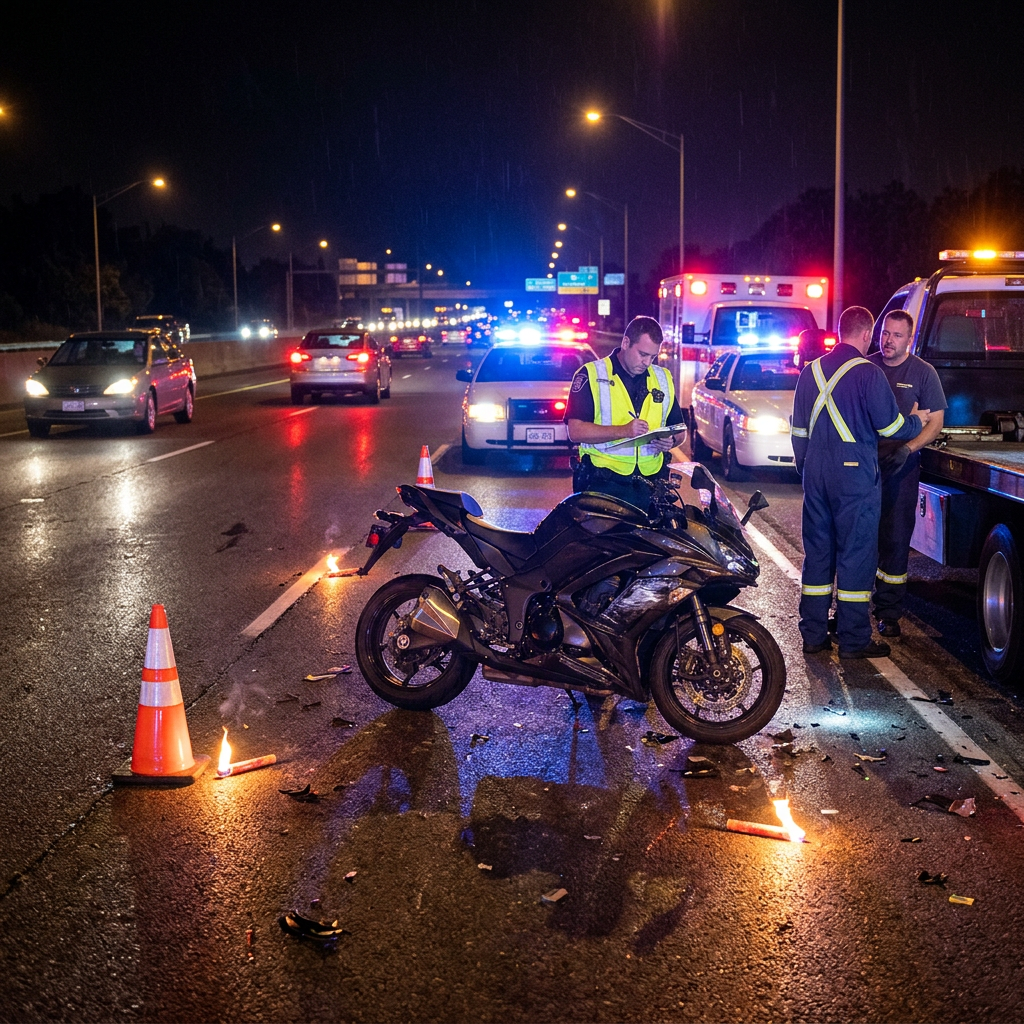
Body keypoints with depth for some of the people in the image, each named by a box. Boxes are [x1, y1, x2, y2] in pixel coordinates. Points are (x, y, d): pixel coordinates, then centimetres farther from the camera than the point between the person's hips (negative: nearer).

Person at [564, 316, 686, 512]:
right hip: (603, 484, -4)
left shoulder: (663, 378, 15)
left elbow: (679, 430, 21)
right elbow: (575, 432, -10)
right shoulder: (591, 375, -1)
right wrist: (623, 431, -21)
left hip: (650, 486, 4)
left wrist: (671, 440, -3)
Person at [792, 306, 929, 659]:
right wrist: (918, 421, 12)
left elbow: (799, 431, 15)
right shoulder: (867, 373, -11)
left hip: (816, 474, 6)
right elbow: (891, 426, -8)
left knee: (817, 551, 11)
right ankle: (854, 640, 3)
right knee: (856, 554, 0)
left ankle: (813, 635, 15)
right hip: (855, 473, -6)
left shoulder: (810, 371, 10)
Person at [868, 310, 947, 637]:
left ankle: (888, 611, 10)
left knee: (895, 539, 2)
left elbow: (935, 422, -1)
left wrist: (907, 449, -16)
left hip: (900, 468, -1)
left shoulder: (923, 372, 1)